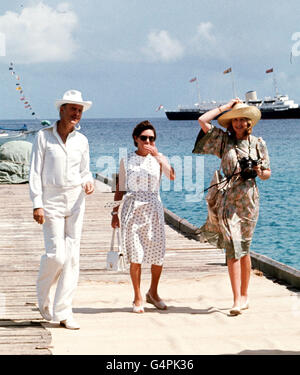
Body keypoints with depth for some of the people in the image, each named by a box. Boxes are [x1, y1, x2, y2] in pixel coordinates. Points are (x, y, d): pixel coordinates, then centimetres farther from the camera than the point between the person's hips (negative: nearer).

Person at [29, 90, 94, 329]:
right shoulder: (44, 137, -3)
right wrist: (37, 204, -11)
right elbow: (35, 172, -4)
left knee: (72, 256, -1)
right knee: (56, 255, -11)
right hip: (52, 201, -3)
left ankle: (63, 312, 4)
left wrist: (88, 183, -7)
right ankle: (43, 295, 19)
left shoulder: (81, 140, 8)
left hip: (76, 201, 4)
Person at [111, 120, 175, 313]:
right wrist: (115, 212, 7)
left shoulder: (159, 159, 5)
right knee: (135, 256, -4)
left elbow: (171, 176, -15)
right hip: (132, 209, -1)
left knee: (158, 254, 2)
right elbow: (120, 189, 10)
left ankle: (153, 292, 24)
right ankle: (138, 298, 7)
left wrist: (157, 155, -20)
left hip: (153, 209, 1)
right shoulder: (127, 161, 6)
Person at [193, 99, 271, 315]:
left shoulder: (258, 144, 9)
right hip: (228, 198, -1)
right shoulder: (223, 140, 8)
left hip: (249, 198, 1)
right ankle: (238, 300, -13)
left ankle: (244, 296, 20)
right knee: (233, 248, -9)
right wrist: (226, 107, 7)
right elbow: (202, 120, 0)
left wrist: (259, 172, -10)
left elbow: (267, 174, 13)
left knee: (244, 248, 8)